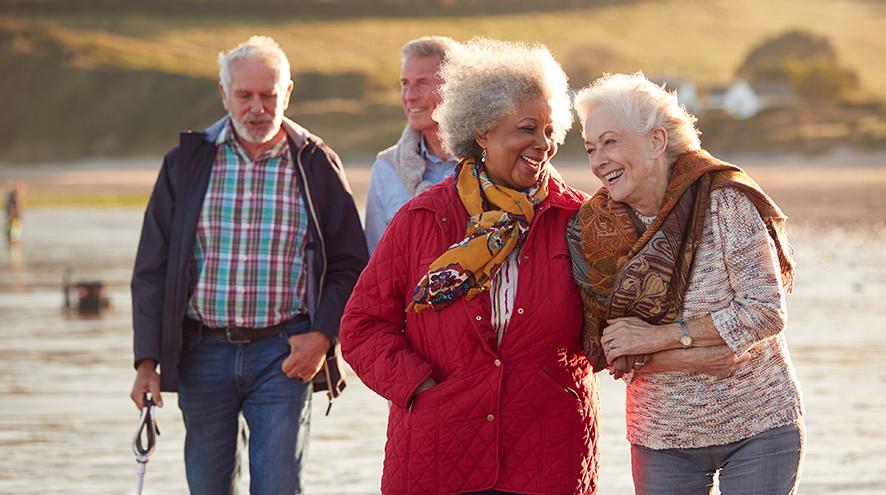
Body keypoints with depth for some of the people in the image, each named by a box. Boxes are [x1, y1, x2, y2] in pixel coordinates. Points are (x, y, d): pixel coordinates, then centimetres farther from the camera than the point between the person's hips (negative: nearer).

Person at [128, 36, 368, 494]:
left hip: (284, 353, -2)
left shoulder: (317, 165, 2)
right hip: (203, 351, 2)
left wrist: (323, 336, -10)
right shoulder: (186, 162, 4)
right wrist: (147, 359, -2)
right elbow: (152, 267, 5)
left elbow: (349, 265, 5)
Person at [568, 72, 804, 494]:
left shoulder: (724, 202, -13)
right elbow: (612, 352, -5)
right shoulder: (595, 230, -3)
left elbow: (766, 312, -17)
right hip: (662, 439, 3)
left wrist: (658, 337, -18)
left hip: (759, 427, -3)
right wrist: (693, 357, -21)